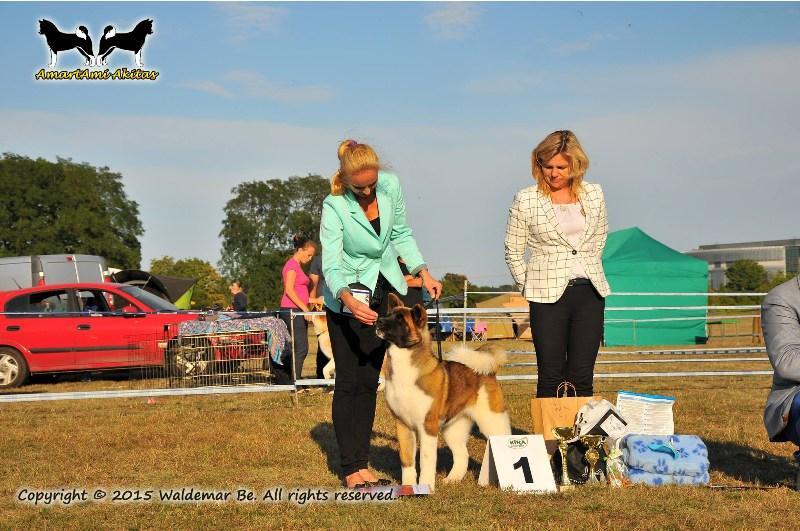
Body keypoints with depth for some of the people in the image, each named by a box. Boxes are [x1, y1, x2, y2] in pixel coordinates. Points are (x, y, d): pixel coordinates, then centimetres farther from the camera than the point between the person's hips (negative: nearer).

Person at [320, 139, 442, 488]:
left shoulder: (391, 185, -9)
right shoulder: (334, 207, -22)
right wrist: (350, 300, -45)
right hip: (347, 296, -4)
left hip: (385, 292, 5)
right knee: (349, 381, -6)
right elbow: (331, 267, -27)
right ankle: (351, 468, -2)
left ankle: (362, 462, 12)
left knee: (369, 380, 7)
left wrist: (422, 272, -3)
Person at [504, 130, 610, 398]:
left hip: (589, 292, 3)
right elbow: (513, 252, 5)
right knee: (551, 377, -2)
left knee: (582, 378, 3)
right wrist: (530, 288, 5)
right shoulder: (526, 200, -2)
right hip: (549, 295, -3)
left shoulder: (593, 194, 7)